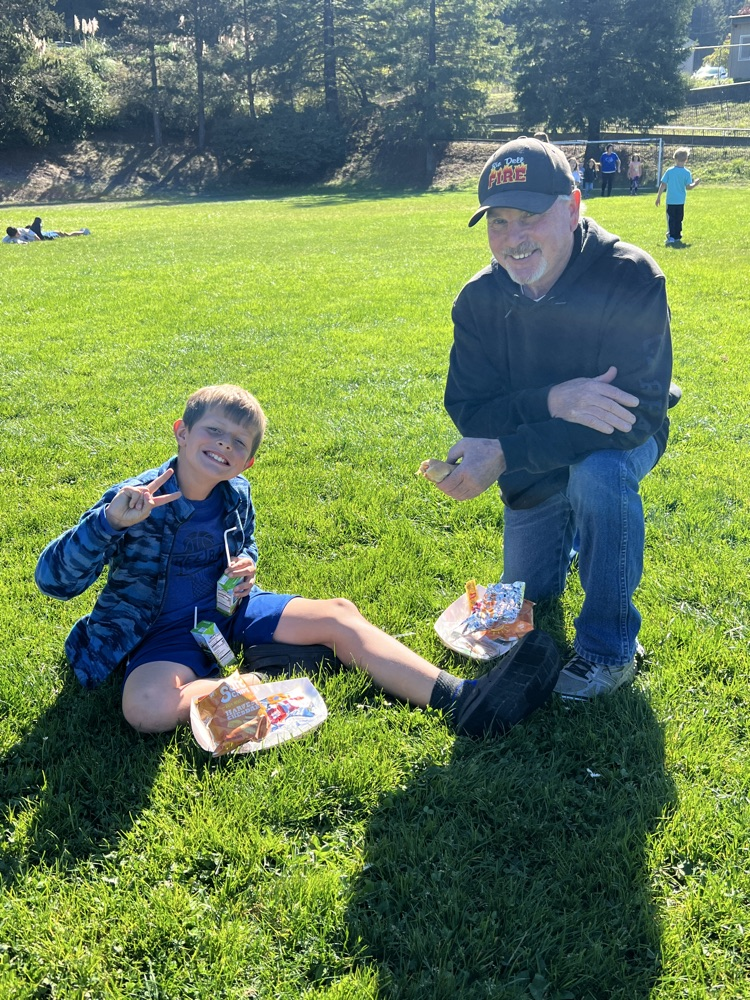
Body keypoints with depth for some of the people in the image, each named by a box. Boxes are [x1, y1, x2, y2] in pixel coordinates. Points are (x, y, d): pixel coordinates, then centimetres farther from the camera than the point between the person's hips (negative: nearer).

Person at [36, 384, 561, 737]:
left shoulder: (236, 495, -2)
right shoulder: (134, 501, -18)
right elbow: (54, 580, -21)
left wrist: (245, 566, -8)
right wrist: (108, 522, -39)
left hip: (228, 608, 5)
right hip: (164, 631, -4)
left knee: (339, 616, -15)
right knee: (147, 707, -38)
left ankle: (460, 699, -26)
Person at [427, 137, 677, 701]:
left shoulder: (631, 279, -30)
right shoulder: (480, 300, -18)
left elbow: (640, 409, -37)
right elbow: (468, 411, -22)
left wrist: (503, 454, -41)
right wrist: (552, 401, -44)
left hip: (620, 444, -4)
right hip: (535, 467, 4)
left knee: (598, 473, -40)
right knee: (529, 596, 15)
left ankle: (610, 647, -20)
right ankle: (570, 534, 49)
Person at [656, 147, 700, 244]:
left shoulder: (669, 171, -4)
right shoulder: (687, 173, -5)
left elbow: (663, 185, -3)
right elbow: (688, 187, -6)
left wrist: (658, 197, 4)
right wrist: (695, 184, 14)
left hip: (670, 200, -1)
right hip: (680, 200, 1)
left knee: (671, 218, 1)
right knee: (679, 219, 12)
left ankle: (671, 236, -9)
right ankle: (677, 236, 14)